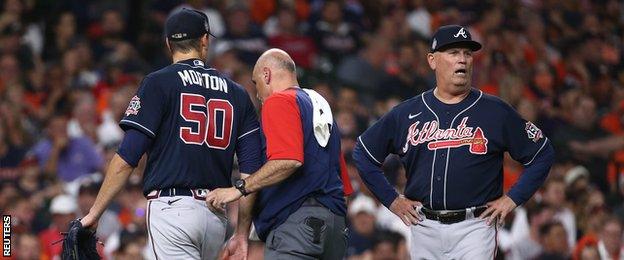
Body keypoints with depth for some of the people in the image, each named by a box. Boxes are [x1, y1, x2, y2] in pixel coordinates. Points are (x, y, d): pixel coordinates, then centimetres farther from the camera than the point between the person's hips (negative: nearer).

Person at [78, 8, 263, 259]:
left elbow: (127, 158, -7)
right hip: (216, 217, 5)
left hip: (172, 209, -5)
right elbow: (251, 170, 8)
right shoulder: (236, 93, 14)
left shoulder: (159, 83, 0)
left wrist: (94, 213, -2)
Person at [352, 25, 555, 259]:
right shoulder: (407, 114, 7)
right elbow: (364, 153, 17)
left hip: (475, 228, -3)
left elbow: (542, 154, 7)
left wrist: (512, 199, 0)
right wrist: (391, 200, 10)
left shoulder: (495, 112, 2)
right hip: (424, 228, 3)